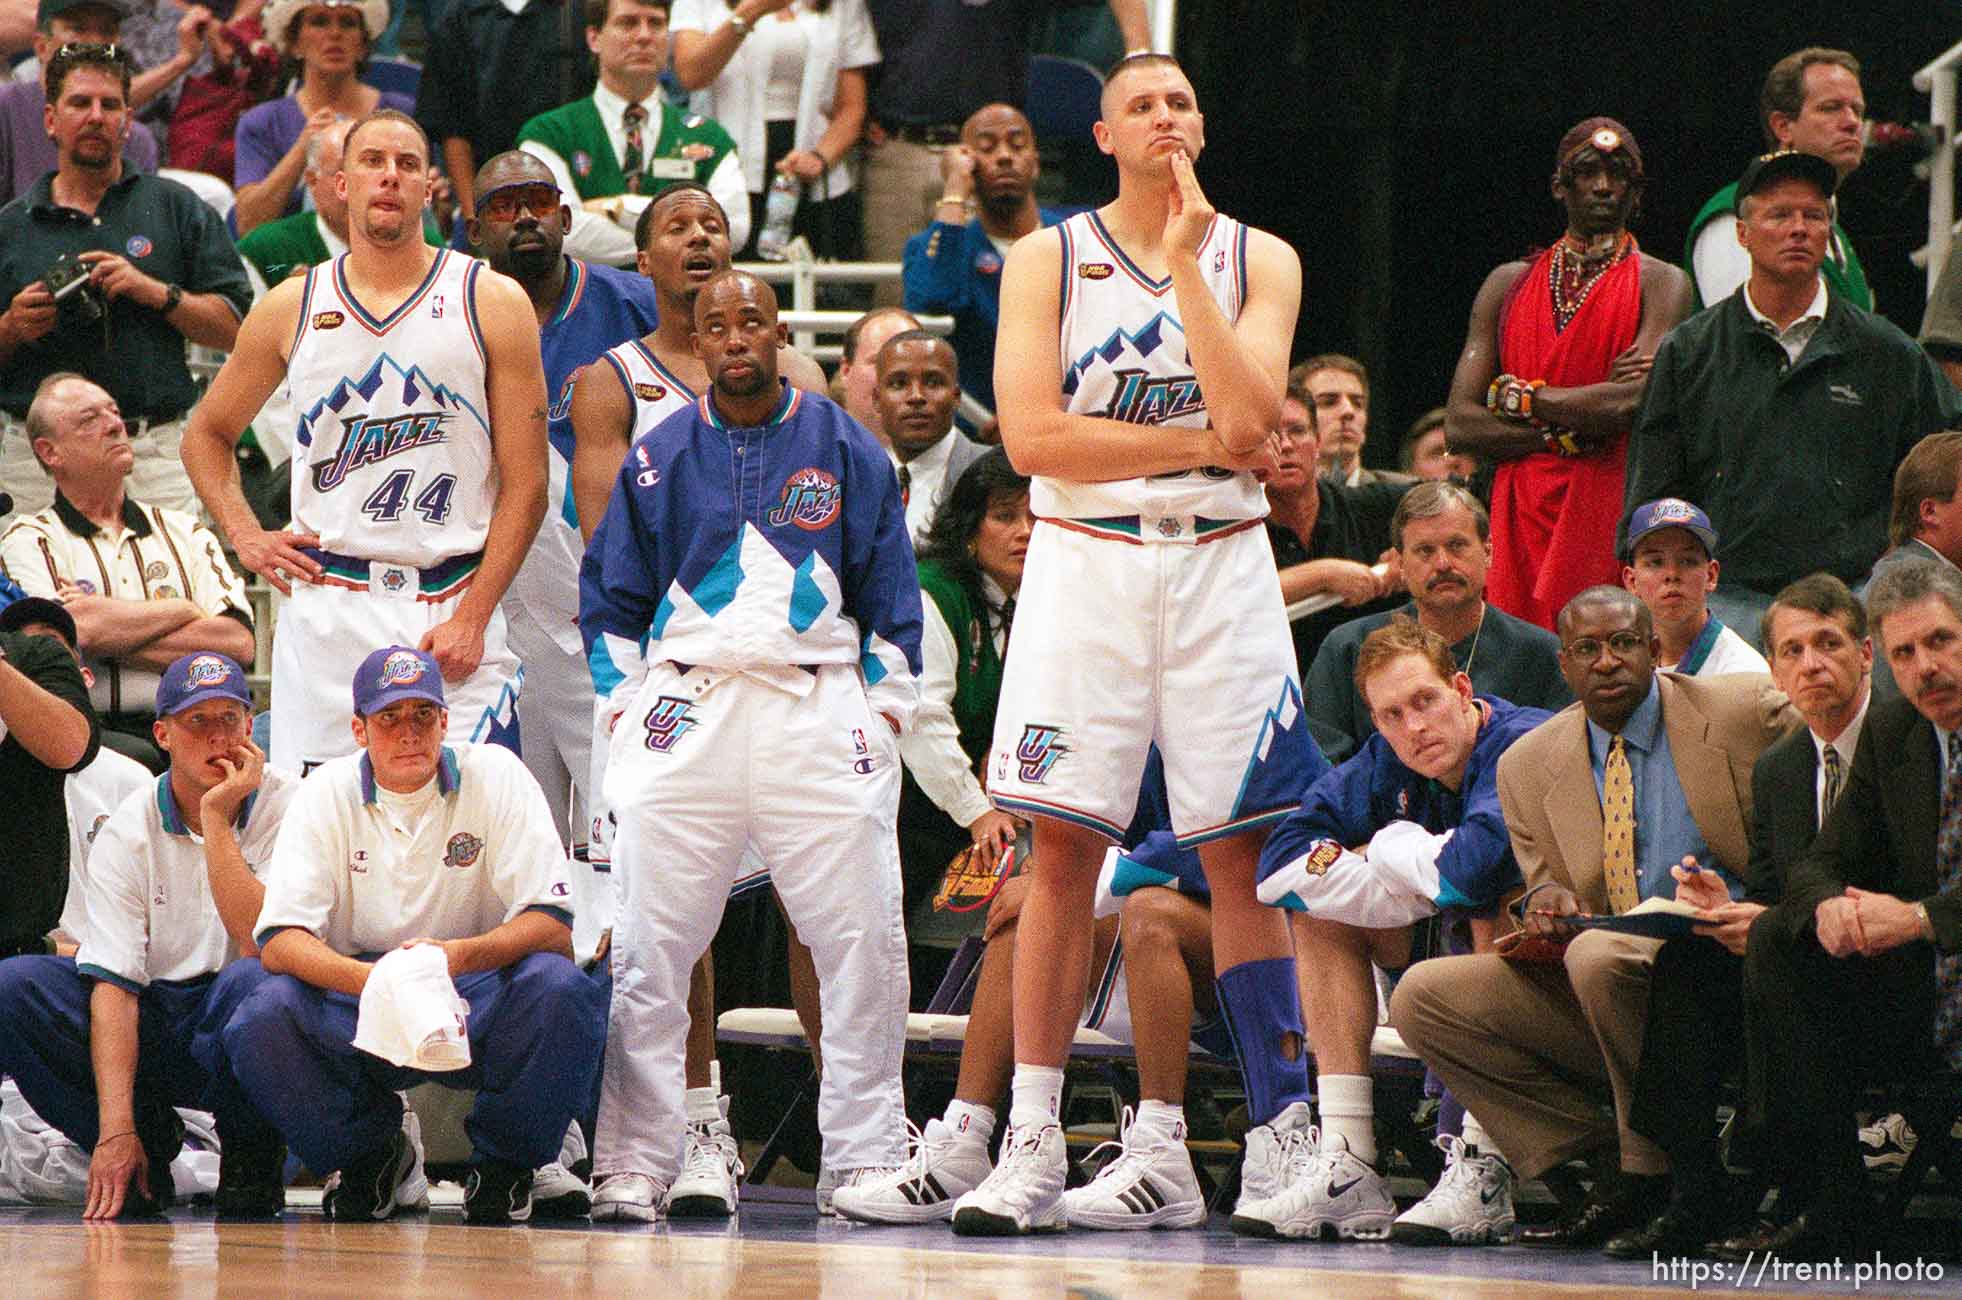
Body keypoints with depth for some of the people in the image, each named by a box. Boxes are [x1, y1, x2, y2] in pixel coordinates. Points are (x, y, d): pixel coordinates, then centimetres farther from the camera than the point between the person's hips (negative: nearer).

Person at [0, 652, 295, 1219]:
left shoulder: (287, 807, -8)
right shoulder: (127, 831, -3)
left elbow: (259, 944, -22)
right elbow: (111, 981, -12)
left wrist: (215, 818, -22)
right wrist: (116, 1129, -24)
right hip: (149, 1026, 2)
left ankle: (251, 1152, -9)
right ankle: (149, 1141, -5)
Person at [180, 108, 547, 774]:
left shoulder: (492, 304, 2)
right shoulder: (292, 308, 9)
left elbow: (524, 485, -2)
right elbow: (206, 434, 24)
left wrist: (470, 617, -10)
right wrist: (246, 538, 8)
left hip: (454, 604, -2)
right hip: (325, 610, 2)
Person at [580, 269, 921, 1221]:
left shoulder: (844, 449, 9)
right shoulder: (659, 458, 11)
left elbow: (891, 596, 11)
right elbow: (612, 598, 14)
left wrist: (884, 708, 3)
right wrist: (621, 706, 4)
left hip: (818, 711, 0)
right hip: (686, 711, 0)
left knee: (862, 943, -5)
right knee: (648, 951, -5)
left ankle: (865, 1160, 4)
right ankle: (631, 1167, -2)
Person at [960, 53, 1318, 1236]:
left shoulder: (1257, 260, 6)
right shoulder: (1047, 260, 4)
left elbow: (1248, 414, -11)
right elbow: (1034, 433, -8)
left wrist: (1186, 258, -12)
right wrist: (1200, 445, -10)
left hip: (1221, 566, 1)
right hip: (1086, 562, -1)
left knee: (1239, 852, -1)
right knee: (1065, 847, -4)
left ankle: (1287, 1130, 2)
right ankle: (1033, 1148, -2)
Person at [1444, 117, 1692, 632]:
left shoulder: (1659, 283, 5)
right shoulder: (1509, 284, 17)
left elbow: (1635, 401, -11)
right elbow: (1460, 426, 8)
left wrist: (1519, 397, 0)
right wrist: (1567, 435, -5)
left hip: (1614, 509, -3)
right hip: (1522, 513, 3)